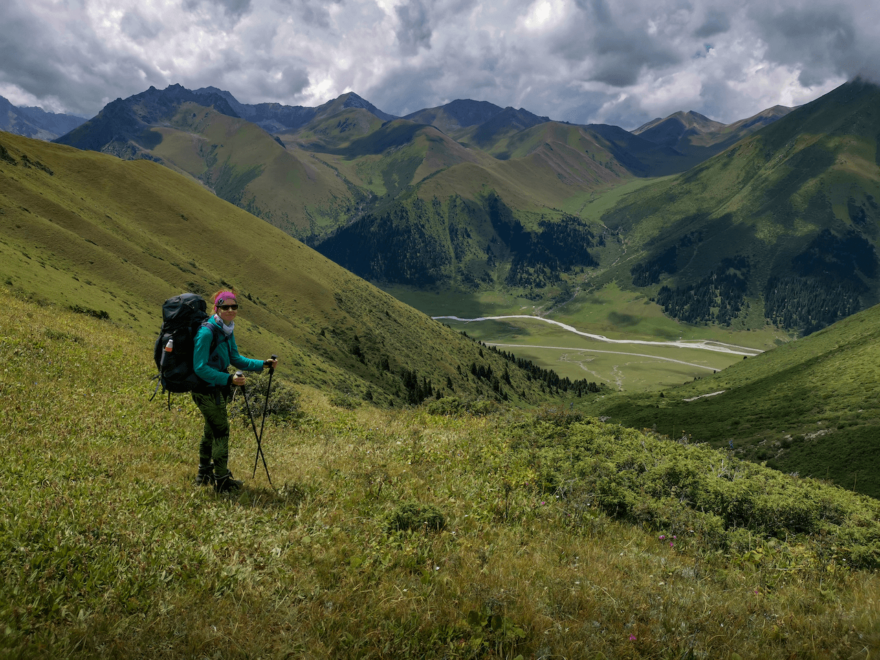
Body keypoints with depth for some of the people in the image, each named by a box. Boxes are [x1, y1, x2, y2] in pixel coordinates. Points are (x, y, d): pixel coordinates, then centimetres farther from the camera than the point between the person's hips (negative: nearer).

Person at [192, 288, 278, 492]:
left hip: (218, 387, 9)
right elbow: (200, 368, -26)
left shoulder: (227, 330, 4)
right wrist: (228, 379, -32)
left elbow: (236, 359, 13)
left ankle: (204, 474, 35)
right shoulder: (207, 331, -23)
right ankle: (222, 481, 7)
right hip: (206, 389, -9)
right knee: (221, 430, -4)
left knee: (212, 430, 19)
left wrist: (263, 364, 5)